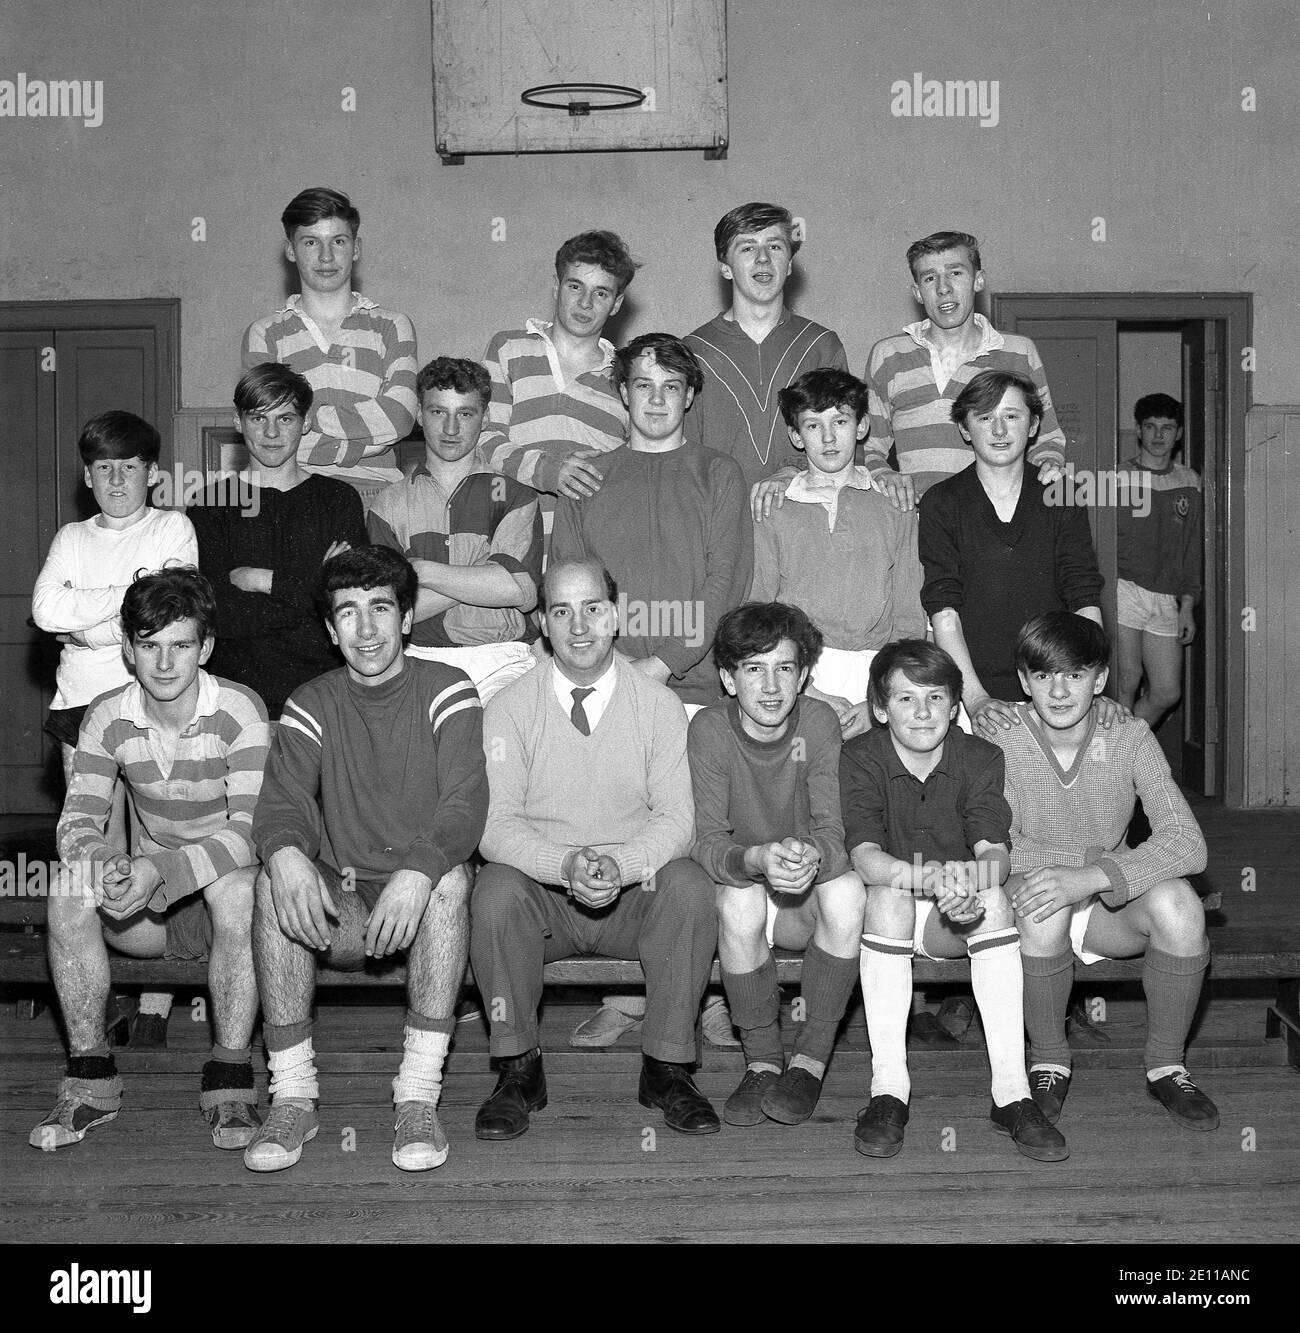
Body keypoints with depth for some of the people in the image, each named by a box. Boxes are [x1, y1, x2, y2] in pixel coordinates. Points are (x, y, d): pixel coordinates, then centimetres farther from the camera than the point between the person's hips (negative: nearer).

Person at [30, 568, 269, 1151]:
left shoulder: (239, 711, -17)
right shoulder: (108, 717, -4)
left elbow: (250, 831, -25)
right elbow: (78, 820, -9)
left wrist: (161, 871, -41)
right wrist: (98, 861, -35)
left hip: (222, 882, -3)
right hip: (147, 892, 4)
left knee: (236, 887, -37)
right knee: (69, 894, -25)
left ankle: (230, 1077, -25)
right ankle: (90, 1076, -13)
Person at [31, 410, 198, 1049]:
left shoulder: (173, 527, 8)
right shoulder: (71, 539, 17)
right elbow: (45, 607, -1)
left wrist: (84, 624, -4)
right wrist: (128, 595, -5)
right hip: (83, 703, 3)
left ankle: (153, 1011, -4)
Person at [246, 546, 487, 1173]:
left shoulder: (446, 691, -3)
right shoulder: (311, 704, 6)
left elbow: (465, 803, -16)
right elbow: (285, 800, -9)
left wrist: (416, 872, -37)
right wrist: (285, 852, -35)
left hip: (418, 902, -2)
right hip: (339, 907, 2)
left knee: (450, 877, -34)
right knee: (274, 880, -27)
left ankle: (419, 1097, -30)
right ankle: (291, 1097, -22)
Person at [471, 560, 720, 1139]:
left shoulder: (658, 704, 1)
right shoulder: (510, 707, -1)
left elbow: (675, 819, -5)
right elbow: (495, 825, -9)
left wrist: (619, 865, -26)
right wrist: (566, 865, -27)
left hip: (636, 888, 1)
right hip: (541, 892, 0)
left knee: (689, 884, -29)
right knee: (496, 889, -31)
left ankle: (666, 1066, -13)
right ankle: (518, 1068, -12)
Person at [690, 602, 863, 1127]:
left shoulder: (819, 722, -11)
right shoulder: (710, 729, -14)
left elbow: (833, 829, -17)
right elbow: (706, 842, -20)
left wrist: (811, 856, -43)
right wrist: (756, 859, -44)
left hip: (805, 905, 1)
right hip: (734, 879, -1)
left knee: (848, 888, -31)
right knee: (741, 899, -34)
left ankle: (810, 1059, -15)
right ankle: (763, 1061, -15)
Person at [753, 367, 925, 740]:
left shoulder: (895, 506, 13)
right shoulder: (771, 511, 12)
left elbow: (909, 622, 7)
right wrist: (811, 694, -9)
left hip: (878, 674, 1)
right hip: (796, 675, -1)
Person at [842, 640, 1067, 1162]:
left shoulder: (980, 758, -4)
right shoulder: (860, 758, -9)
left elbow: (995, 852, -17)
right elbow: (864, 855, -23)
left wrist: (967, 882, -43)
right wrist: (930, 878, -44)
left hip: (956, 921, 2)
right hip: (887, 910, -1)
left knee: (993, 899, -29)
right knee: (888, 897, -33)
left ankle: (1011, 1093, -29)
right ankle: (887, 1089, -30)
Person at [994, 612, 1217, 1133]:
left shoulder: (1130, 739, -10)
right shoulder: (1001, 745, -12)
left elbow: (1187, 842, -21)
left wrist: (1090, 877, -36)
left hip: (1111, 906, 2)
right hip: (1031, 894, -1)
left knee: (1177, 902, -29)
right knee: (1044, 911, -35)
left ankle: (1166, 1063, -5)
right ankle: (1048, 1060, -8)